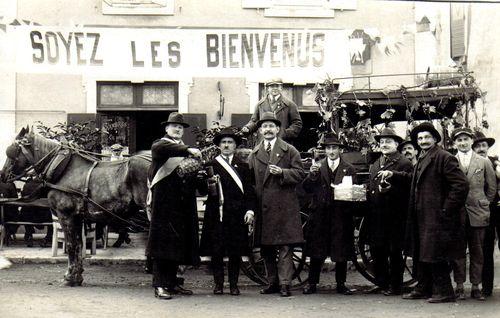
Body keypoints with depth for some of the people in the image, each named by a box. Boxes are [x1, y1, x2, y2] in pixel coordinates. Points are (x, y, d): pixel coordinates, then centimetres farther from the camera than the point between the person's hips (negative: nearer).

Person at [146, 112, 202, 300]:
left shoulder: (186, 151, 21)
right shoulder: (159, 145, 2)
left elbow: (194, 177, 24)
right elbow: (164, 149, -24)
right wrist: (188, 151, -31)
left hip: (182, 206, 6)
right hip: (163, 202, -6)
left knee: (177, 244, 7)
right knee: (162, 242, -8)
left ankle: (172, 283, 14)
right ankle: (159, 286, -9)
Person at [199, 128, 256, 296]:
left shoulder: (242, 165, 12)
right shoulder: (212, 165, 7)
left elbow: (249, 190, 8)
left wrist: (250, 210, -2)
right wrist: (210, 185, -17)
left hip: (237, 214, 1)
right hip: (217, 214, -1)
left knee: (236, 251, 2)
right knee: (216, 251, -1)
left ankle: (234, 284, 10)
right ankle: (218, 283, 8)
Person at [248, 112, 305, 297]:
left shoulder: (289, 151, 6)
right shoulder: (254, 154, 16)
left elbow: (299, 174, 0)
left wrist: (282, 172, -16)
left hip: (284, 207, -4)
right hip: (262, 208, 4)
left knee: (285, 247, -7)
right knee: (266, 248, 7)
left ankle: (285, 283, -5)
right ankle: (272, 282, 16)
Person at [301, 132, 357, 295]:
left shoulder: (348, 169, 8)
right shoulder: (317, 166, 8)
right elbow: (306, 188, 0)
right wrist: (312, 175, -15)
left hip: (341, 215, 0)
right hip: (320, 215, 0)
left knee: (341, 252, 3)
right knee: (316, 251, 3)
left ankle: (341, 284, 13)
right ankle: (312, 283, 10)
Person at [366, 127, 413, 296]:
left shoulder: (404, 163, -2)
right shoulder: (375, 165, 21)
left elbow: (410, 180, -22)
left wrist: (392, 174, -31)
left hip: (395, 215, -7)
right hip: (376, 215, 7)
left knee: (395, 252, 0)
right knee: (377, 250, 9)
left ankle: (395, 286, 7)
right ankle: (381, 283, 19)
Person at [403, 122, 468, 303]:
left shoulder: (444, 158, -11)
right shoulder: (421, 160, 17)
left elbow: (461, 185, -17)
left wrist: (446, 210, -17)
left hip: (437, 218, -9)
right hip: (422, 217, 9)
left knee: (436, 256, -6)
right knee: (421, 255, 14)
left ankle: (444, 292, 2)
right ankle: (423, 289, 22)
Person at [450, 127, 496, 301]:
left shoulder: (484, 162, 7)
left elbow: (492, 187, 12)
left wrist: (484, 205, 10)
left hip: (477, 214, 1)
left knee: (477, 251, 3)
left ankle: (475, 286, 9)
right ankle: (459, 285, 9)